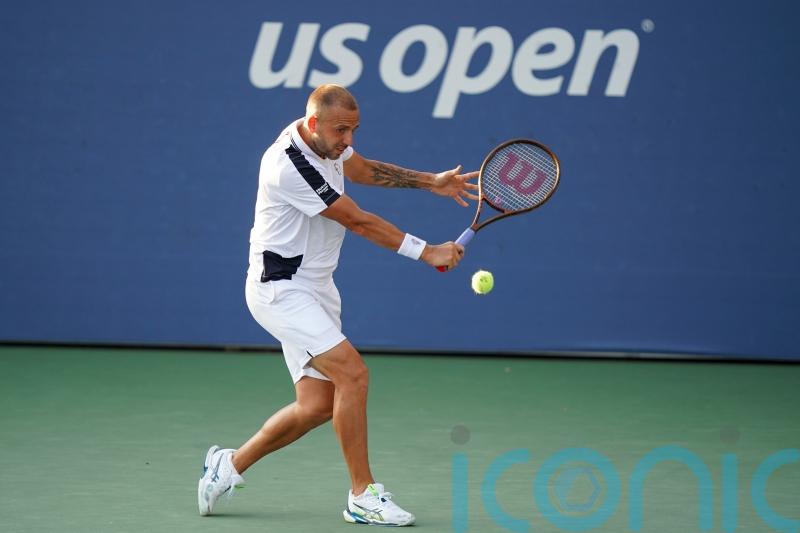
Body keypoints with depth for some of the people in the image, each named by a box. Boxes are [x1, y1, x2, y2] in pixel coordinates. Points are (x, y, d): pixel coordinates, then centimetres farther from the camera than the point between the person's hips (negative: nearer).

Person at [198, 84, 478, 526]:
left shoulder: (327, 139, 2)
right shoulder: (290, 166, -26)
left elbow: (364, 170, 23)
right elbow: (358, 221, -21)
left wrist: (431, 182, 17)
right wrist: (426, 252, -17)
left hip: (315, 288, 10)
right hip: (282, 288, -10)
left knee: (318, 405, 6)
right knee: (353, 374, -20)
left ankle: (229, 465, 22)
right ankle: (363, 496, -11)